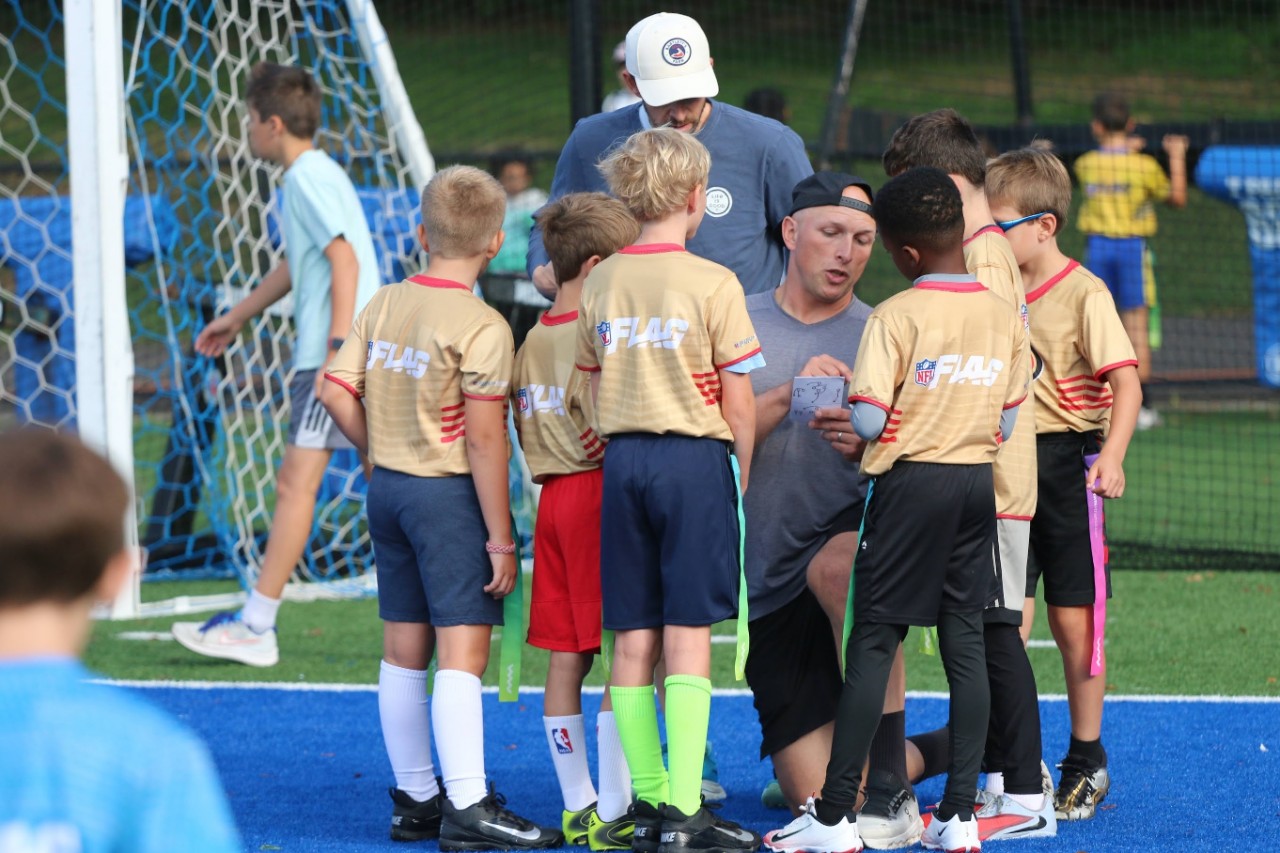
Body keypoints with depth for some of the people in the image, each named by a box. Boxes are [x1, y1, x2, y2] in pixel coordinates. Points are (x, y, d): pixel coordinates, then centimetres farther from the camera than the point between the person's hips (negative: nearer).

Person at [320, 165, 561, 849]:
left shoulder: (383, 306, 5)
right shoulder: (481, 327, -14)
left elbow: (337, 393, 3)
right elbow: (484, 440, -16)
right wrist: (501, 539, -12)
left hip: (387, 486, 7)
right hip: (449, 492, -7)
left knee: (404, 650, 13)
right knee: (463, 649, -9)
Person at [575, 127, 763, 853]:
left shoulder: (601, 284, 5)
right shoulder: (713, 284, -9)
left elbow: (593, 385, 12)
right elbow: (739, 403, -6)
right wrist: (740, 473, 7)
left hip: (623, 460, 4)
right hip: (697, 457, -4)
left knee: (633, 639, 7)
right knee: (688, 635, -5)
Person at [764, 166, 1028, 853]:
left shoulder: (895, 317, -12)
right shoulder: (1004, 316, 6)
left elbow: (868, 420, -16)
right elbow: (1007, 422, 11)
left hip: (911, 481, -5)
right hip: (978, 482, 5)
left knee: (874, 641, -2)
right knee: (965, 643, 6)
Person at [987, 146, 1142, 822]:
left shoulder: (1083, 294, -11)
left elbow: (1125, 382, -18)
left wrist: (1112, 455, -32)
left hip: (1064, 466, -6)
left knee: (1072, 621, 2)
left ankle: (1087, 762, 15)